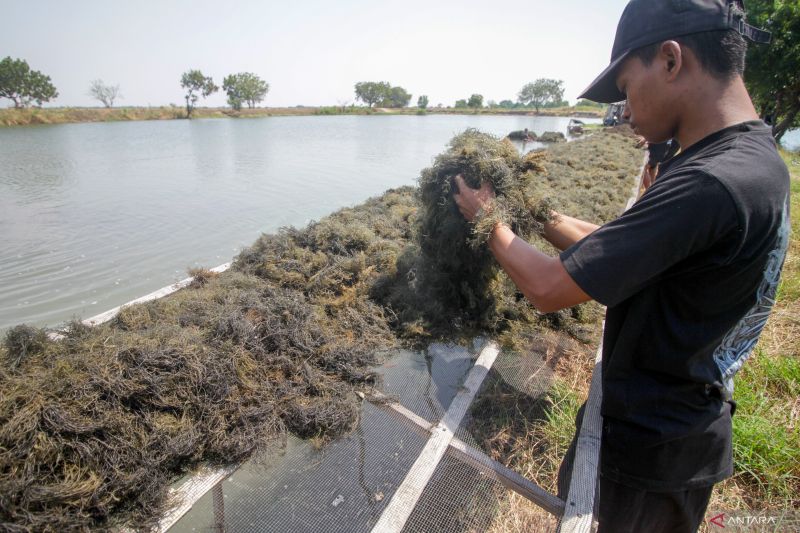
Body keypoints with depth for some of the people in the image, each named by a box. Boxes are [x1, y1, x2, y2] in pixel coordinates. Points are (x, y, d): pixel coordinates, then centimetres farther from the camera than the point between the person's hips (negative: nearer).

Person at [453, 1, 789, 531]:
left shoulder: (709, 184, -33)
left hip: (650, 446, -8)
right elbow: (619, 247, 5)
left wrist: (488, 220, -13)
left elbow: (548, 288, -29)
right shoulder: (756, 158, -1)